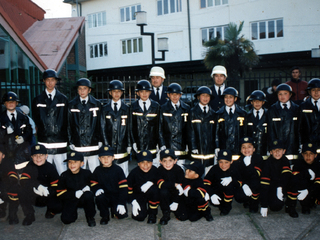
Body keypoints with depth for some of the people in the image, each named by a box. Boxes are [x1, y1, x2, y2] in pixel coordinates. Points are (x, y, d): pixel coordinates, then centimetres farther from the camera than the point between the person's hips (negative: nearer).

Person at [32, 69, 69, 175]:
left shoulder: (63, 99, 10)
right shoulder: (37, 100, 9)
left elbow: (67, 121, 9)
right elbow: (36, 121, 12)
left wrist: (67, 140, 4)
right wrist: (39, 133, 4)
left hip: (60, 144, 0)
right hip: (43, 143, 0)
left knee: (63, 173, 0)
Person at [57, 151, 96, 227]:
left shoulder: (87, 173, -9)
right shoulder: (64, 176, -11)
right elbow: (60, 194, -11)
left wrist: (88, 188, -21)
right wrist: (75, 194, -23)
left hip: (84, 199, 0)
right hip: (70, 200, 0)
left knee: (89, 195, -35)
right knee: (66, 219, -23)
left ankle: (90, 217, -9)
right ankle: (74, 213, 17)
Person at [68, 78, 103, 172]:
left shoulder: (97, 104, 7)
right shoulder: (72, 105, 7)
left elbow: (100, 124, 9)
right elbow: (69, 125, 8)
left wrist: (100, 141, 4)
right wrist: (70, 142, 3)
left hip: (93, 145, 0)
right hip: (78, 146, 0)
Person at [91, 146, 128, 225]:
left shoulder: (118, 170, -8)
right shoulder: (98, 170, 0)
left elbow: (123, 187, -10)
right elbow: (93, 183, 9)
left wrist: (121, 203, -17)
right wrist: (97, 189, -16)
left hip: (116, 196, -2)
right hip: (105, 195, 2)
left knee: (121, 215, -21)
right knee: (99, 198, -32)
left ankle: (114, 208, 17)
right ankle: (105, 216, -5)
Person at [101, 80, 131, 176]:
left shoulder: (127, 109, 7)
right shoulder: (105, 109, 8)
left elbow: (129, 128, 5)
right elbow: (103, 128, 5)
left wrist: (129, 146, 0)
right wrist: (106, 145, -4)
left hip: (122, 147, 0)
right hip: (109, 148, 0)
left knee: (124, 174, 4)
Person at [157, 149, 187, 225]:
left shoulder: (179, 170, -15)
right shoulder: (160, 170, -13)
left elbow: (180, 187, -14)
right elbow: (161, 184, -23)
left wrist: (175, 202, -17)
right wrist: (175, 184, -30)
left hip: (176, 195, 0)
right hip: (166, 196, 0)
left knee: (183, 217, -12)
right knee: (163, 192, -35)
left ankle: (173, 207, 21)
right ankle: (166, 214, -13)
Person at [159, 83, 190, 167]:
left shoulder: (186, 108, 8)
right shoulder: (163, 109, 3)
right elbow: (160, 129, 2)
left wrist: (187, 144, 6)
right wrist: (162, 145, -5)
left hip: (182, 147, 2)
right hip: (167, 146, -1)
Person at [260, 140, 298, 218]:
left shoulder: (285, 161, -2)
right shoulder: (267, 163, -12)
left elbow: (286, 175, -20)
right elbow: (264, 182, -19)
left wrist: (280, 187, -40)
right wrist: (264, 206, -25)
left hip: (283, 185, 3)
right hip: (271, 187, -3)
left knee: (293, 184, -29)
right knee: (276, 206, -29)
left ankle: (290, 207, -7)